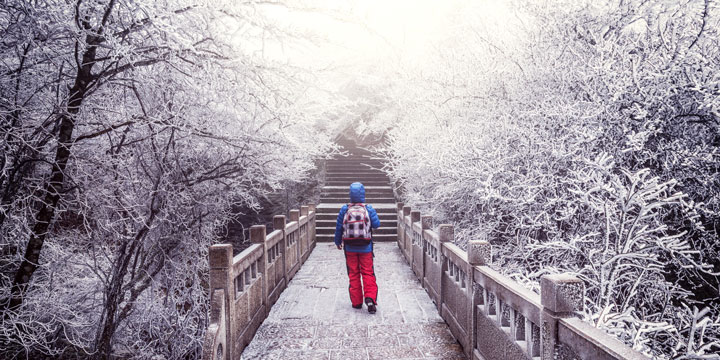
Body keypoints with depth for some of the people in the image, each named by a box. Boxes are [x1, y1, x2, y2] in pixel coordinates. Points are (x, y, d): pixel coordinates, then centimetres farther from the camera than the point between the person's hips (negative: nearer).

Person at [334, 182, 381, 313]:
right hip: (366, 248, -1)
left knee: (353, 274, 11)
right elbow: (377, 224, -2)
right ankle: (370, 298, -12)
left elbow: (339, 227, 2)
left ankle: (356, 302, 15)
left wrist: (338, 242, 18)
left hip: (350, 248, 1)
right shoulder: (368, 209, -8)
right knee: (368, 273, 6)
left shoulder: (344, 210, -5)